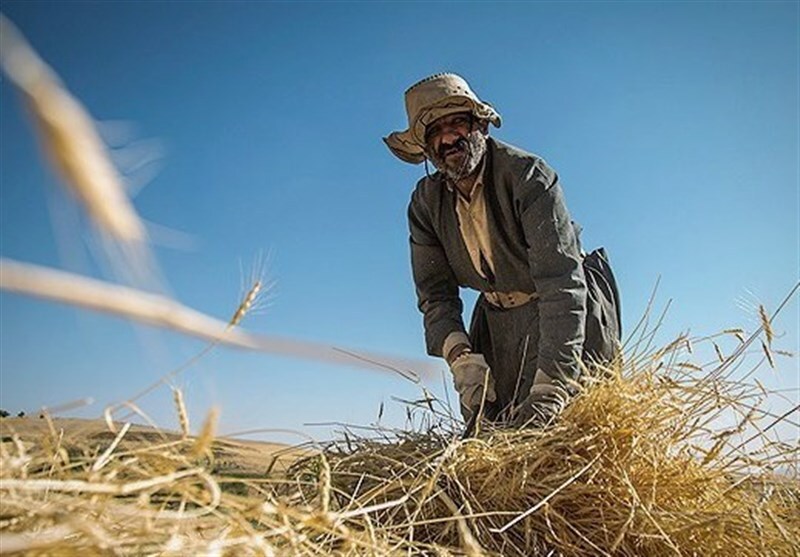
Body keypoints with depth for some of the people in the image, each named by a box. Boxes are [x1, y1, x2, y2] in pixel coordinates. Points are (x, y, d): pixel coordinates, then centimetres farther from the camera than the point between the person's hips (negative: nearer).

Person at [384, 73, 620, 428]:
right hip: (497, 319, 5)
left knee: (539, 422, -16)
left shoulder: (528, 175, -22)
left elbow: (561, 279, -31)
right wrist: (460, 356, -24)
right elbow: (435, 293, -5)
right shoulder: (425, 203, -4)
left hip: (563, 311, -4)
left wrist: (551, 386, -39)